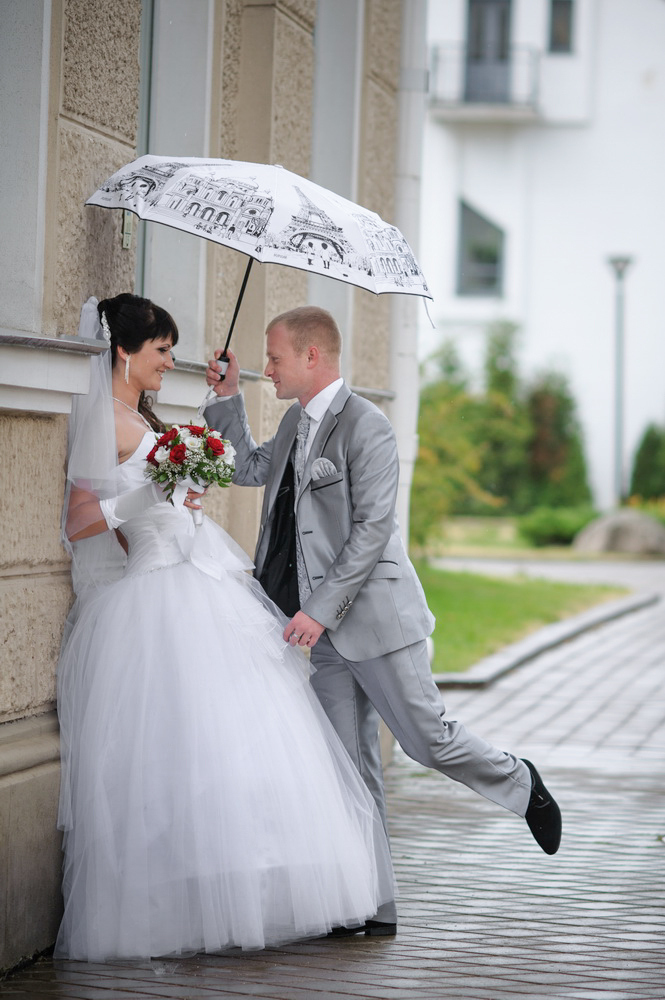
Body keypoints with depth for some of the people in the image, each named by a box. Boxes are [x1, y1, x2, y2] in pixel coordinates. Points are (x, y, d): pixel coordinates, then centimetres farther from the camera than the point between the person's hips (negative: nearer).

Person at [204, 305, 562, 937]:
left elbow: (371, 530, -20)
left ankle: (519, 785, 30)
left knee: (427, 739, 0)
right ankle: (373, 907, 8)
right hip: (329, 629, 8)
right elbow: (250, 468, 30)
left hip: (375, 614, -8)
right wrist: (227, 399, 18)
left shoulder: (365, 426, -15)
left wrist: (319, 610, -23)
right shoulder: (296, 422, 12)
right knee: (350, 765, 5)